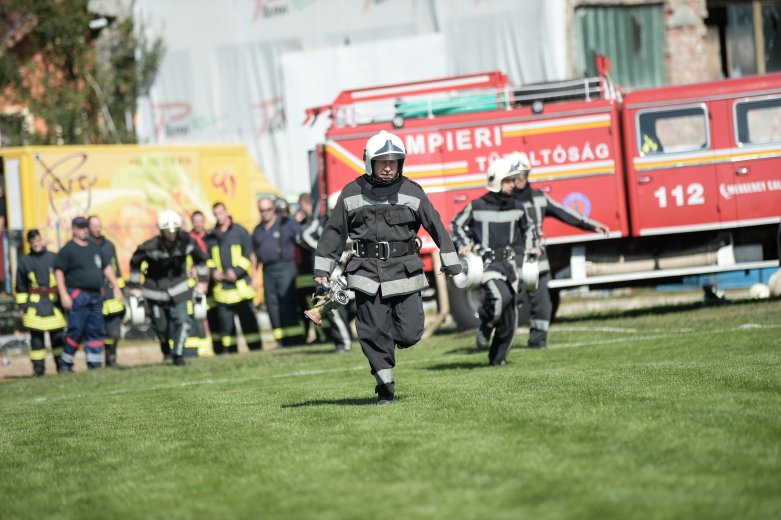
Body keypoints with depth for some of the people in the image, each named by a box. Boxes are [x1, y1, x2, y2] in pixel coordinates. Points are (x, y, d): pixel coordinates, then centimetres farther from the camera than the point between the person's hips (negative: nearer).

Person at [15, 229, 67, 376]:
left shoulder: (53, 258, 5)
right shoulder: (24, 261, 6)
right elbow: (20, 287, 10)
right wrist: (22, 306, 5)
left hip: (54, 303, 0)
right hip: (34, 304, 0)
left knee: (58, 335, 1)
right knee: (36, 336, 0)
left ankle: (61, 364, 11)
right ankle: (38, 367, 6)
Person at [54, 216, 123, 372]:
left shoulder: (95, 247, 16)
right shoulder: (68, 249, -3)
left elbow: (107, 267, 21)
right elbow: (59, 271, -7)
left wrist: (116, 287, 15)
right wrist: (63, 294, -15)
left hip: (96, 294, 6)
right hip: (78, 294, -6)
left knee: (96, 331, 5)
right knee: (76, 330, -10)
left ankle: (95, 364, 9)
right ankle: (65, 363, 0)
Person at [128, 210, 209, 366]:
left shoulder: (187, 242, -17)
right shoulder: (151, 247, -23)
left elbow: (200, 258, 4)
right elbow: (135, 262, -5)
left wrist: (202, 280, 8)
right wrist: (134, 286, 1)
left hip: (178, 286, 1)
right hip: (156, 288, -1)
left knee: (182, 320, -13)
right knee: (160, 325, 7)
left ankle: (178, 355, 0)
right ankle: (165, 346, 42)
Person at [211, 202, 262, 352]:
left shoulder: (240, 231, 0)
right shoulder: (212, 236, 11)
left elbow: (248, 255, -3)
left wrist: (236, 272, -14)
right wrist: (213, 271, -2)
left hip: (241, 283, -4)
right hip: (221, 286, 4)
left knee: (248, 319, -3)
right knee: (224, 322, 3)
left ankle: (255, 348, 2)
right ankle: (230, 351, 9)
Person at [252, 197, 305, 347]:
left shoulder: (287, 224, 1)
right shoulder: (258, 230, 18)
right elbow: (255, 255, 23)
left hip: (285, 268, -6)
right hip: (268, 271, 6)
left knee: (288, 305, -11)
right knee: (272, 306, 3)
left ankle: (296, 340, -11)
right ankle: (281, 341, 8)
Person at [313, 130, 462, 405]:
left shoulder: (412, 192, 4)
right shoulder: (352, 194, 4)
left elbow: (435, 226, 7)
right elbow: (334, 232, 10)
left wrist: (450, 263, 6)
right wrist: (322, 268, 8)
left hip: (404, 271, 0)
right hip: (367, 272, 0)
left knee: (410, 334, -6)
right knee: (374, 333, -4)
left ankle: (391, 338, 30)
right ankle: (385, 387, 9)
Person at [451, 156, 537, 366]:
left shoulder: (516, 207, 7)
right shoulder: (477, 206, -6)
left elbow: (526, 228, 26)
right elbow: (457, 224, 6)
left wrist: (530, 246, 11)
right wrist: (463, 245, -7)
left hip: (508, 261, 5)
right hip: (486, 261, -5)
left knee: (510, 313, 4)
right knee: (501, 296, -30)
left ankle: (497, 357, 16)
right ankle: (485, 326, 0)